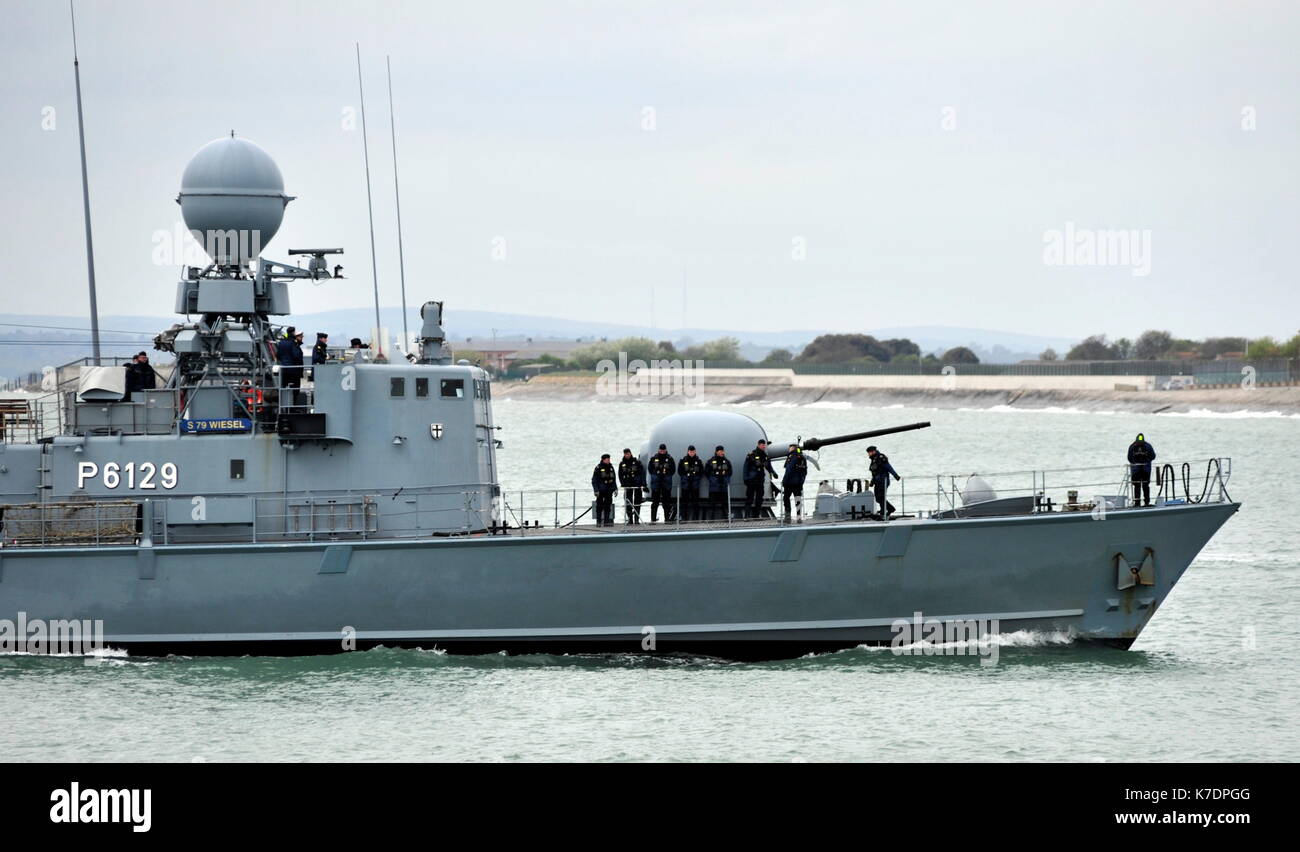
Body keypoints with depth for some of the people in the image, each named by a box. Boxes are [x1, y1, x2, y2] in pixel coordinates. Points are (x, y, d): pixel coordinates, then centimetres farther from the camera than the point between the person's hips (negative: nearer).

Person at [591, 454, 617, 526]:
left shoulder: (611, 467, 10)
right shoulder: (598, 468, -7)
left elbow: (613, 479, 19)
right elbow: (594, 480, -7)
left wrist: (615, 488, 12)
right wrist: (596, 490, -13)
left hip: (609, 491, 5)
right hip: (601, 490, -5)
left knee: (608, 506, 3)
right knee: (600, 506, -2)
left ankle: (607, 521, 6)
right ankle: (599, 521, 4)